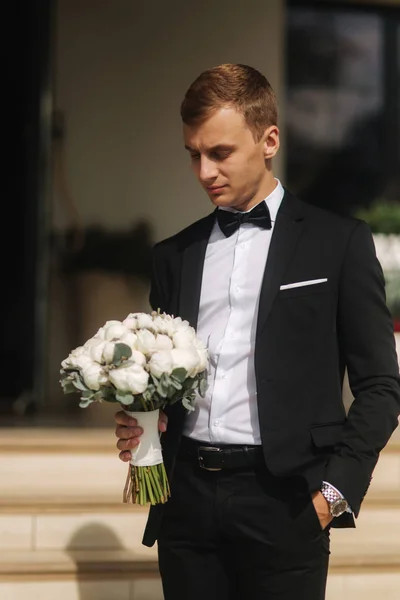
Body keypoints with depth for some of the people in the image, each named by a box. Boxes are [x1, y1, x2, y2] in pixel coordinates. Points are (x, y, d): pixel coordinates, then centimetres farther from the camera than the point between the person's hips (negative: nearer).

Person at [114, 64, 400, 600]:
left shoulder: (339, 242, 3)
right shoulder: (175, 254, 16)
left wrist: (336, 489, -7)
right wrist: (139, 425, -1)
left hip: (282, 497, -4)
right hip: (187, 496, 4)